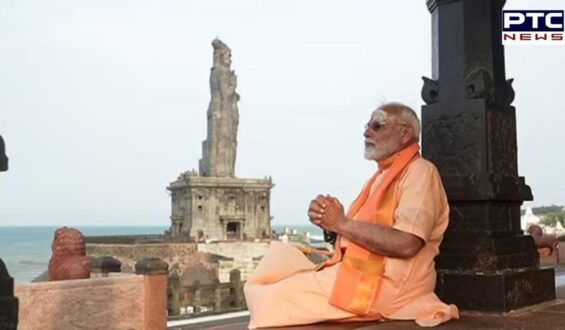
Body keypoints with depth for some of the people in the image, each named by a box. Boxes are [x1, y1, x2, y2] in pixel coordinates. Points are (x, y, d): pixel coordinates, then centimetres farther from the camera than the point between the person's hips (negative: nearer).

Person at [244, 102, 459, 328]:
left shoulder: (420, 172, -9)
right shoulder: (383, 175, 21)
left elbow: (406, 243, -23)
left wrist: (342, 223, -15)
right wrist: (329, 220, -3)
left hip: (386, 283, -9)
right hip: (359, 271, 9)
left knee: (279, 295, -16)